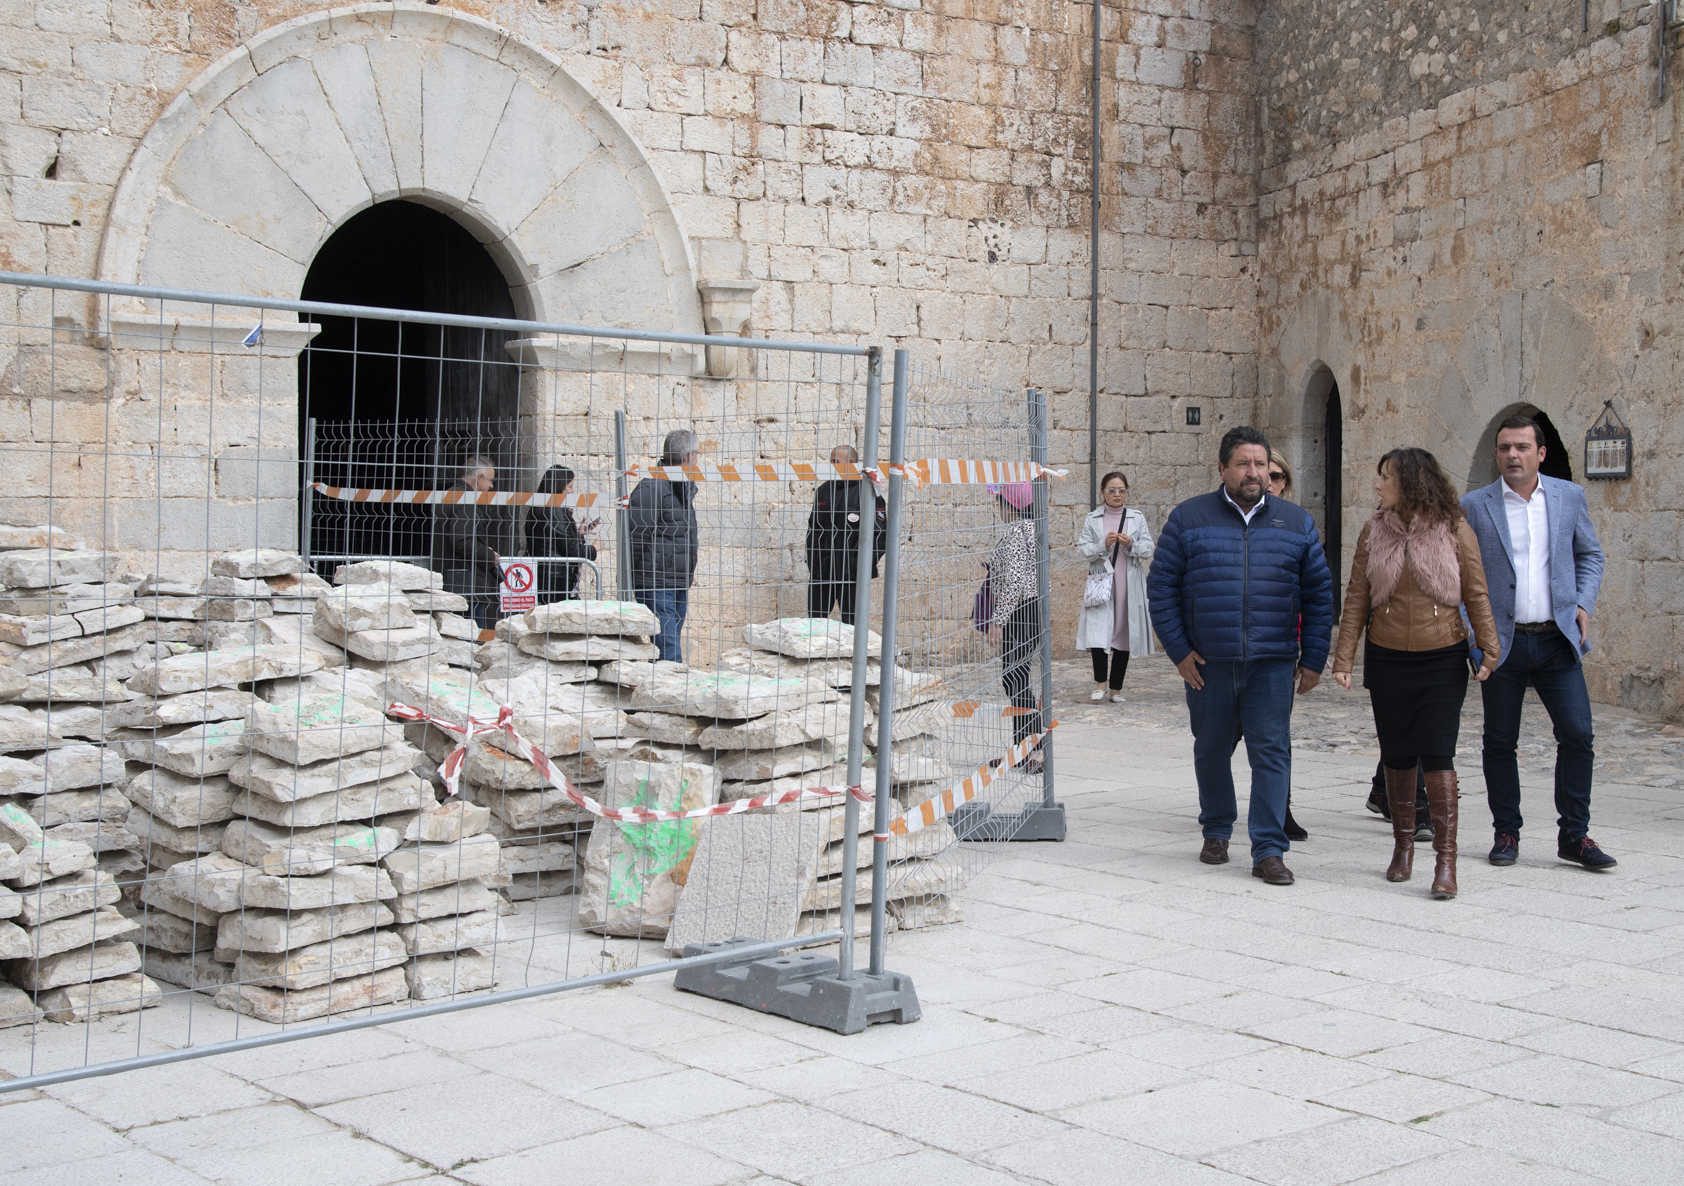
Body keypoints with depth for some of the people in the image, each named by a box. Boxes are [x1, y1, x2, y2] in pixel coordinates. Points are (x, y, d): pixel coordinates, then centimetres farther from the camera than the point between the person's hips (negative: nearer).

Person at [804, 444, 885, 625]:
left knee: (850, 623, -2)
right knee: (815, 619, 8)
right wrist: (811, 565, 13)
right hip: (821, 572, 6)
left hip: (851, 574, -6)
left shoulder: (866, 492, -5)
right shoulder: (824, 491, 13)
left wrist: (863, 565, -11)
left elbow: (880, 532, -7)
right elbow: (813, 528, 19)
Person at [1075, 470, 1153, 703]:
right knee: (1098, 632, -15)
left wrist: (1131, 544, -16)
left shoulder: (1137, 518, 9)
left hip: (1129, 585, 1)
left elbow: (1148, 550, 3)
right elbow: (1083, 548, 0)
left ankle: (1116, 688, 15)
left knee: (1124, 634, 5)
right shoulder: (1092, 519, 7)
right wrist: (1104, 544, -17)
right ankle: (1100, 682, 0)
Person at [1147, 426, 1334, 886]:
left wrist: (1313, 659, 4)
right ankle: (1216, 832, 30)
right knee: (1211, 750, 12)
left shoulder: (1297, 523, 7)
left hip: (1272, 664, 0)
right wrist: (1179, 652, -4)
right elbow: (1161, 588, 2)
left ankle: (1269, 850, -1)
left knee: (1272, 752, -5)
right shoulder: (1188, 519, 3)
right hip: (1207, 663, 0)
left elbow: (1319, 594, 9)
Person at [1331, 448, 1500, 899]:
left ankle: (1446, 861, -7)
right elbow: (1356, 599, 5)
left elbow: (1476, 595, 0)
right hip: (1387, 660, 3)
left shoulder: (1455, 530, -3)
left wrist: (1489, 649, -7)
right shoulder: (1374, 531, 4)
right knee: (1397, 756, 9)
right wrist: (1343, 658, 0)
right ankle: (1403, 846, 24)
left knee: (1437, 756, -9)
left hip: (1442, 660, -3)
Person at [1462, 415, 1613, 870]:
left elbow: (1590, 554, 18)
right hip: (1502, 641, -1)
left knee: (1577, 734, -4)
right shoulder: (1474, 505, 1)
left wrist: (1584, 603, 3)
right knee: (1500, 742, 5)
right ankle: (1506, 833, 18)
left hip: (1557, 640, 1)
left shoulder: (1569, 496, 7)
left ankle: (1574, 835, 7)